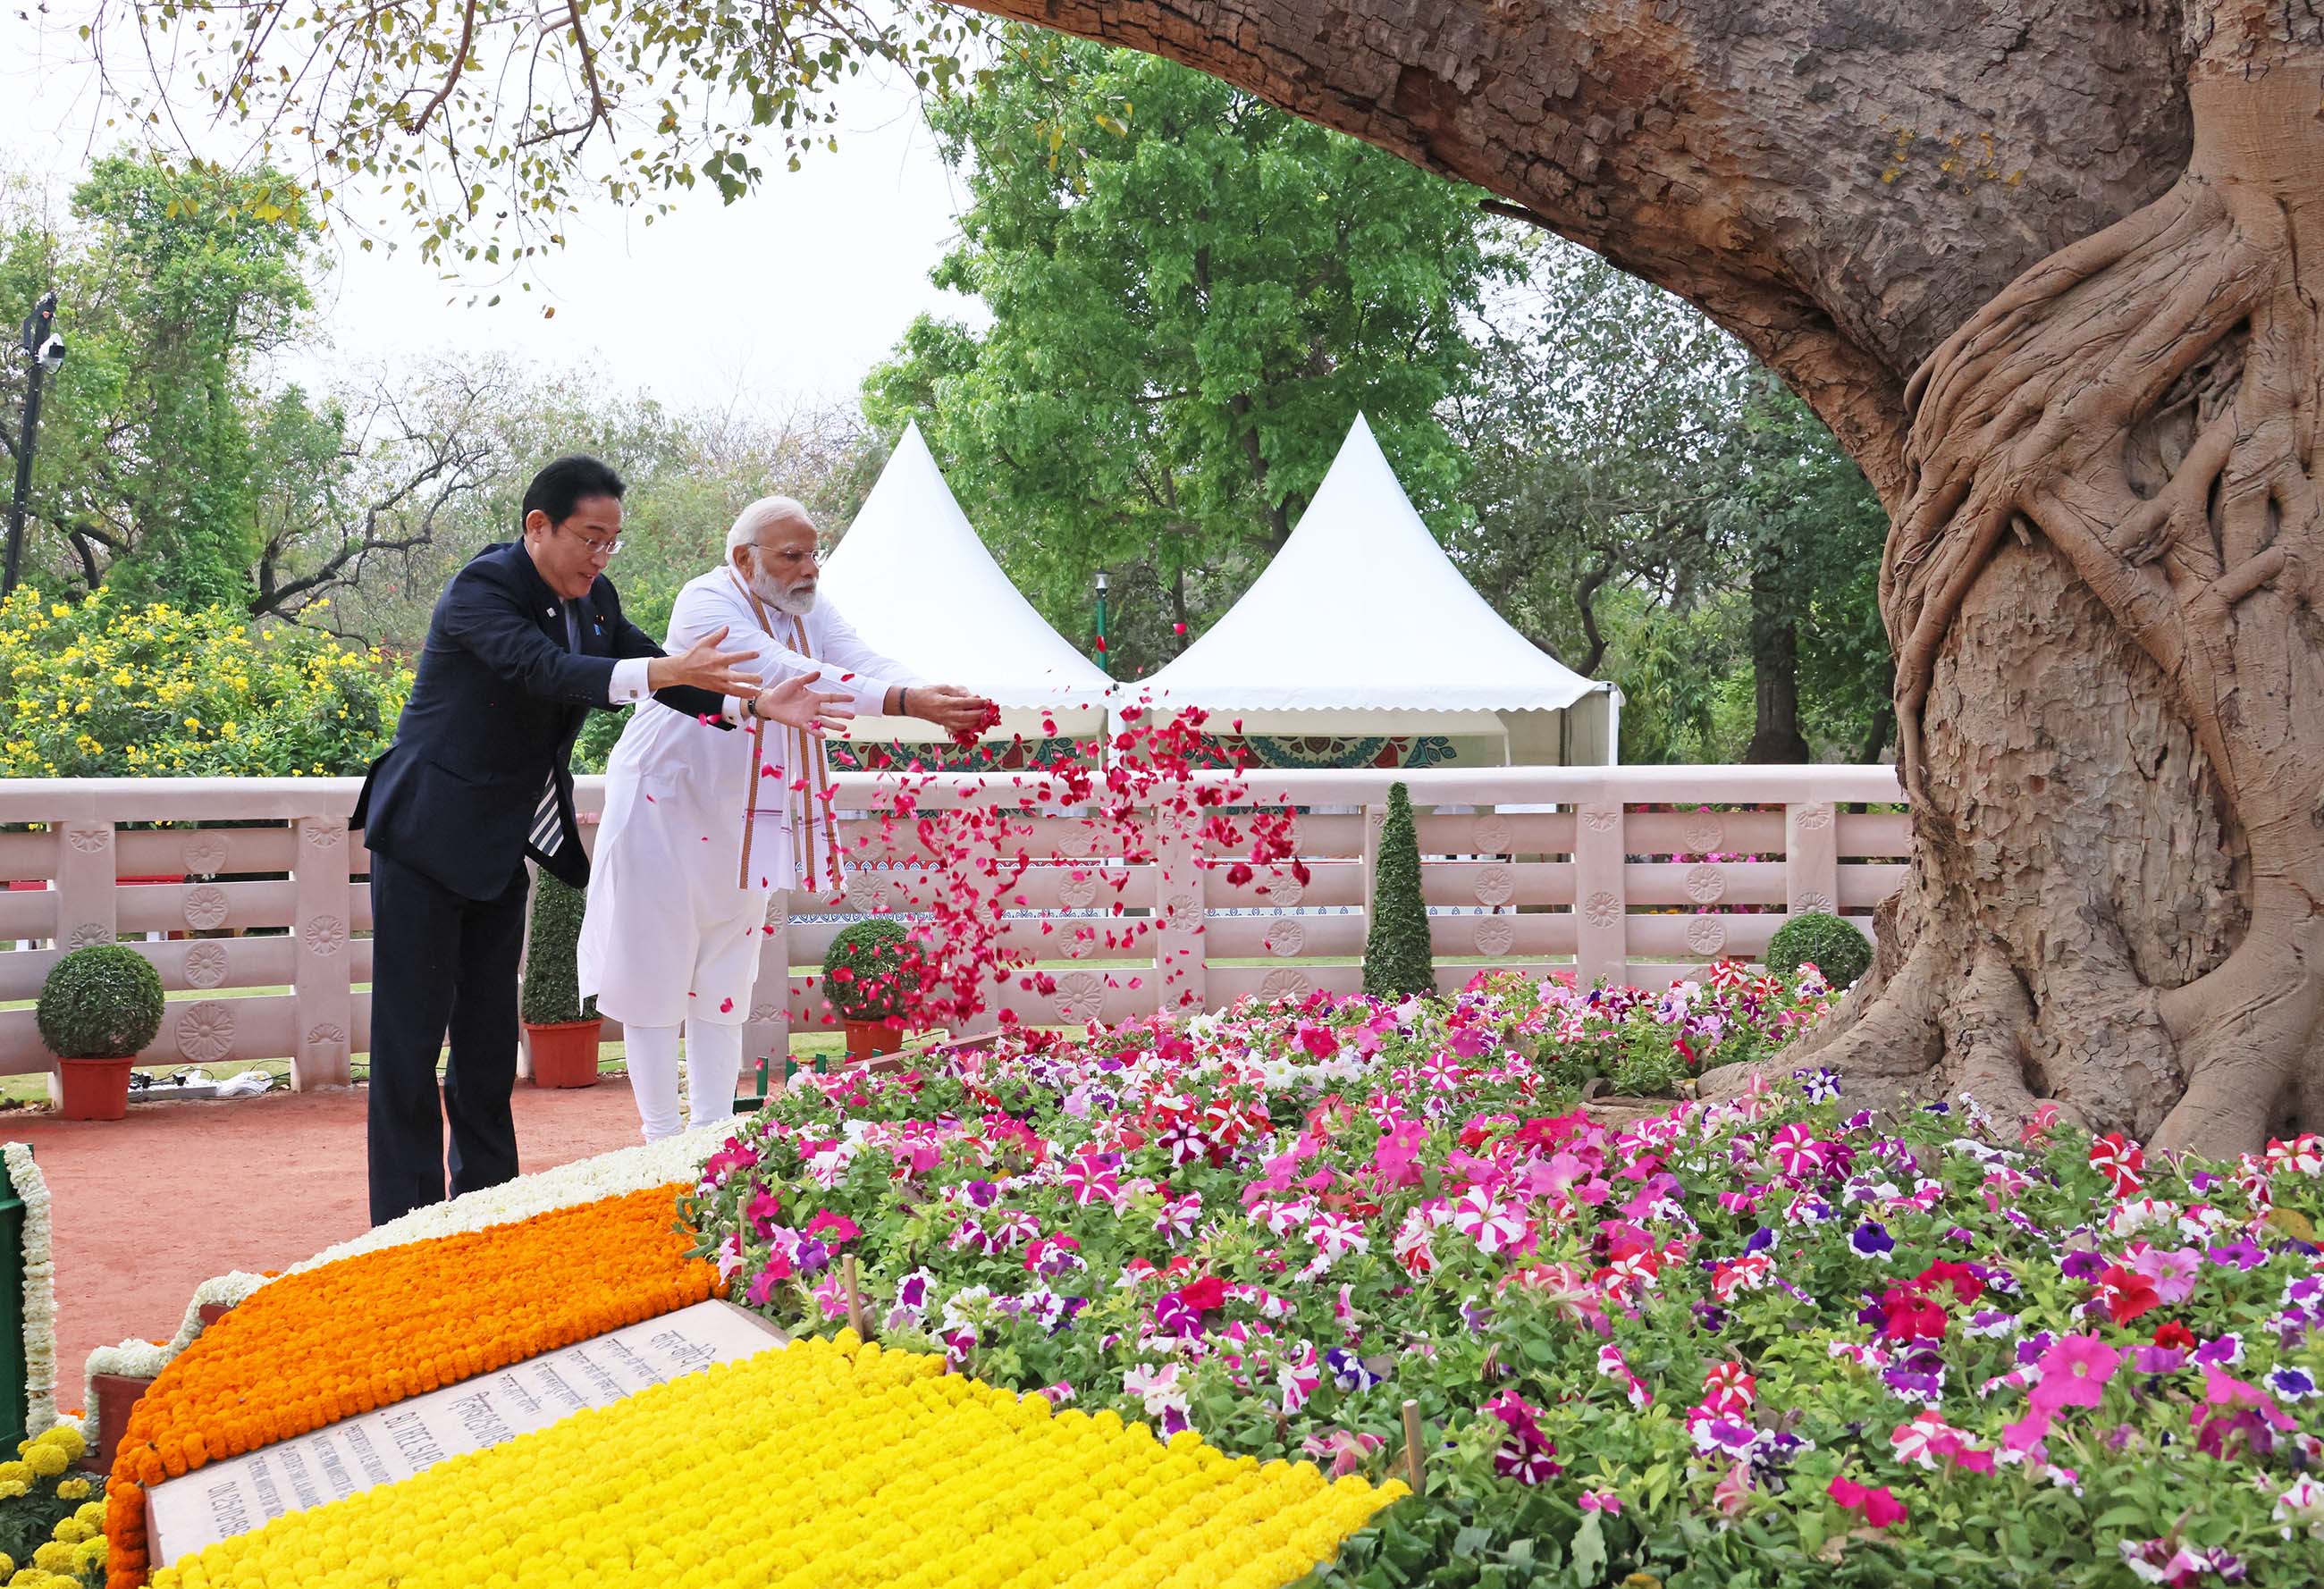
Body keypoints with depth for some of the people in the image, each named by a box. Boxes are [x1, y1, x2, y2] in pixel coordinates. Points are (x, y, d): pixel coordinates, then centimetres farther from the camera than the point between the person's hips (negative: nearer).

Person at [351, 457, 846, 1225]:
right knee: (412, 1036, -3)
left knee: (490, 1035, 13)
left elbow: (647, 664, 5)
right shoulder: (482, 586, -19)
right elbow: (542, 668, -35)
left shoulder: (594, 599, 5)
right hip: (428, 836, -8)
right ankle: (406, 1224, 3)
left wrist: (753, 702, -10)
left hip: (501, 846, 8)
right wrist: (661, 672, -48)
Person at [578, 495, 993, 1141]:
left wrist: (941, 699, -36)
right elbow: (783, 674, -35)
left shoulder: (809, 611, 3)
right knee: (657, 972, -1)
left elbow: (867, 665, -14)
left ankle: (713, 1131, 18)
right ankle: (661, 1140, 7)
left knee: (725, 979, 11)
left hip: (744, 820, 7)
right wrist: (908, 703, -44)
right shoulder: (709, 602, -19)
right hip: (668, 809, -7)